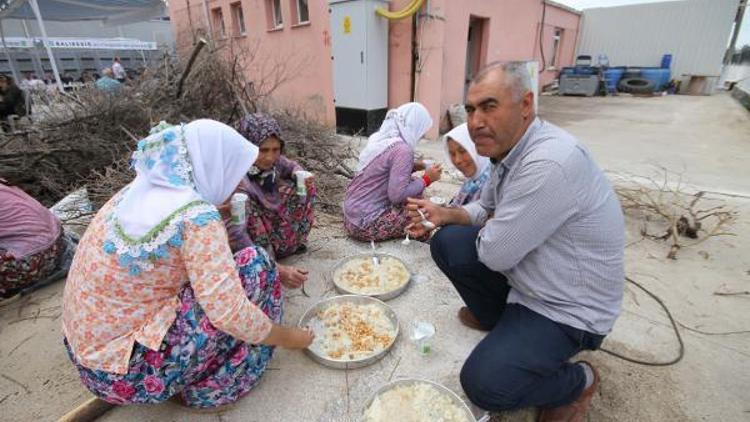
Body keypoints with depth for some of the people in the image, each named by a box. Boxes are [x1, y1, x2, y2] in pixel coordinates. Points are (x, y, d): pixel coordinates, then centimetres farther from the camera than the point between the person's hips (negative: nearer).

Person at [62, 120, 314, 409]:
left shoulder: (143, 191, 1)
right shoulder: (195, 217, -24)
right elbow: (229, 312, -27)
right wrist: (287, 337, -10)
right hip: (127, 372, -8)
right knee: (255, 264, -11)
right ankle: (213, 386, 6)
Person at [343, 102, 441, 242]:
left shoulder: (378, 138, 3)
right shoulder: (402, 149, -21)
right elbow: (396, 195, -24)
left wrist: (412, 167, 9)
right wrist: (427, 179, -11)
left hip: (352, 213, 8)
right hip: (365, 223, -8)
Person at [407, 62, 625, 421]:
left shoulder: (549, 163, -33)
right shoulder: (509, 147, -2)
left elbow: (495, 254, -28)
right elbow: (485, 209, 11)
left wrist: (488, 227, -6)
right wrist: (445, 214, -8)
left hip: (569, 308, -8)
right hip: (525, 278, 8)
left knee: (483, 384, -18)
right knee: (447, 242, -2)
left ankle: (579, 381, 12)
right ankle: (497, 318, 21)